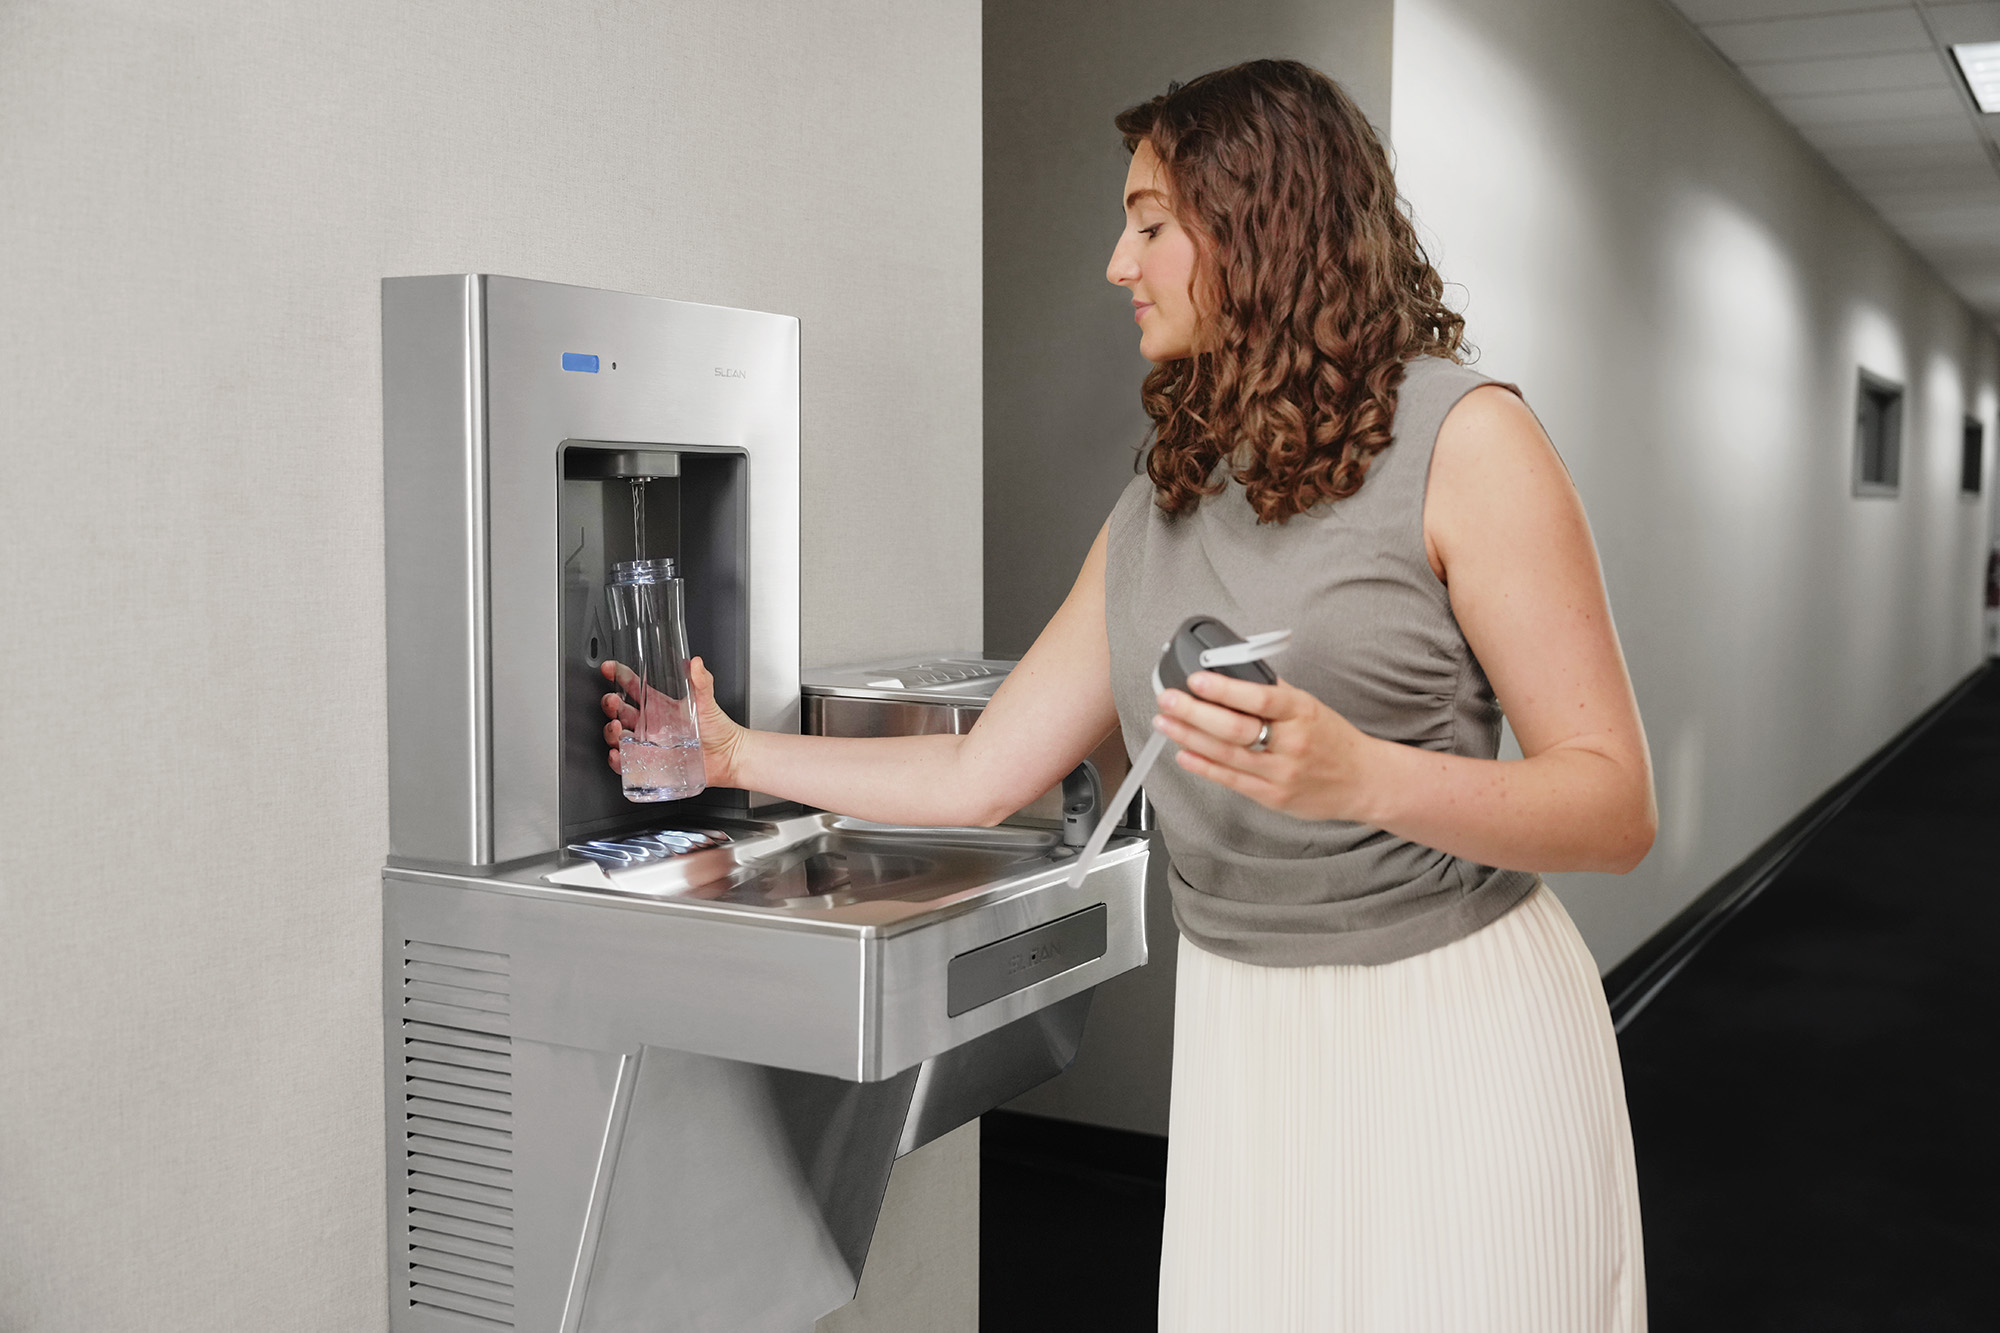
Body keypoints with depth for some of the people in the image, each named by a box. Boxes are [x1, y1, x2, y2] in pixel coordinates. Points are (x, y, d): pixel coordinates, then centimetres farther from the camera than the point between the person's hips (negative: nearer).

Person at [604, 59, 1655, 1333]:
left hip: (1456, 1028, -5)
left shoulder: (1461, 439, -8)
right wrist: (737, 753, 20)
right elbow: (980, 774, 14)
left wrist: (1360, 775, -27)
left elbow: (1616, 807, -12)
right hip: (1240, 1039, 5)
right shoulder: (1158, 509, 11)